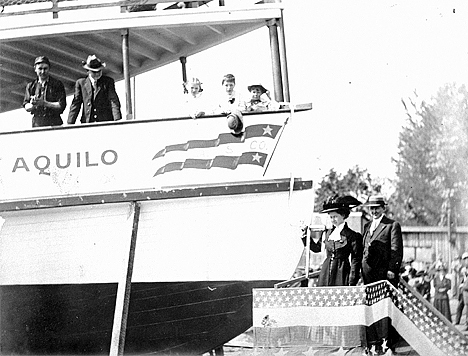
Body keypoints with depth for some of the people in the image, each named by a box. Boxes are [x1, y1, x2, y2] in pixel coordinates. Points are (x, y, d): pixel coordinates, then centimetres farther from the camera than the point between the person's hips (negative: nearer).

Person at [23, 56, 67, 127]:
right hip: (37, 124, 2)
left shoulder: (57, 84, 5)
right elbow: (26, 107, 11)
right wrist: (32, 105, -12)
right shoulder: (30, 86, 15)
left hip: (54, 124, -2)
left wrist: (44, 103, -12)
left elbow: (61, 105, -3)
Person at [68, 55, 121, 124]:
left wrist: (117, 120, -13)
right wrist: (70, 123, 1)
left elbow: (114, 101, 1)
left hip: (106, 121, 0)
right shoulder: (81, 83, 11)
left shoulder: (108, 81, 10)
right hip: (87, 123, 1)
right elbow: (75, 105, 10)